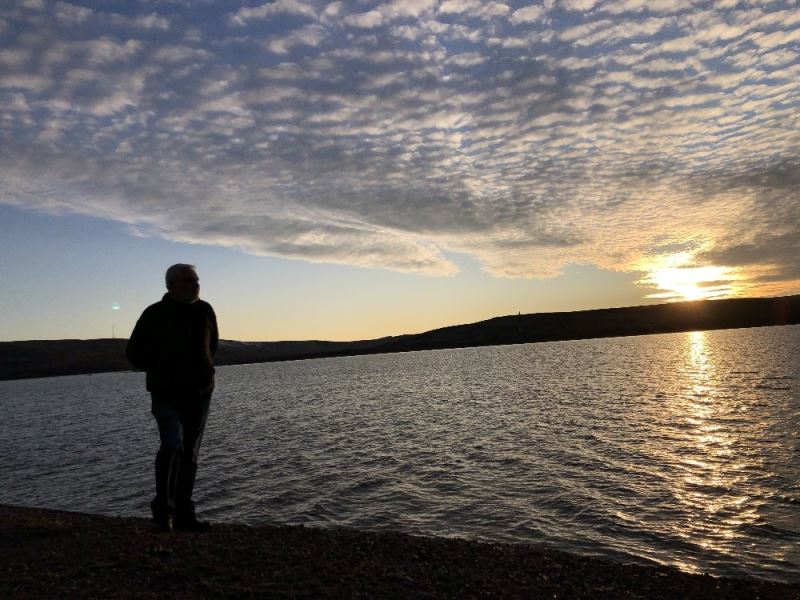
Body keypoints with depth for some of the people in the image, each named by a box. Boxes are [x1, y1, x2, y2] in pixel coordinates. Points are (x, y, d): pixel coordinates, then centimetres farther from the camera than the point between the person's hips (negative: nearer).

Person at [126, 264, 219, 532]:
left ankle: (184, 514, 18)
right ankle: (163, 510, -5)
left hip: (200, 394, 4)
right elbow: (134, 352, 2)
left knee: (190, 455, 8)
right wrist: (160, 372, 2)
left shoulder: (205, 311, 3)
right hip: (167, 396, -4)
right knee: (172, 444, -21)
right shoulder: (155, 314, -9)